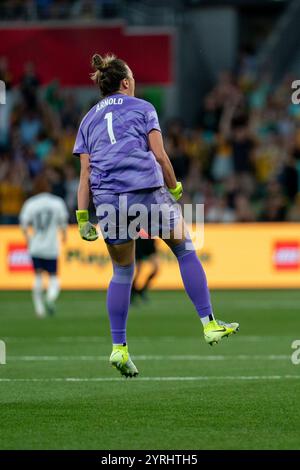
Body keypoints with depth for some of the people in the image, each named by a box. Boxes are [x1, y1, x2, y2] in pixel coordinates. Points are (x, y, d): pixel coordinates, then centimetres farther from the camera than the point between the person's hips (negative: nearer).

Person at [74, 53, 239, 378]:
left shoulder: (88, 120, 21)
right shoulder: (142, 108, 13)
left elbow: (85, 173, 13)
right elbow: (159, 155, 4)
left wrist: (83, 217, 11)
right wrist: (175, 189, 14)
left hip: (106, 199, 3)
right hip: (146, 189, -3)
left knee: (122, 272, 14)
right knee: (185, 251, 13)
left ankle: (118, 348, 7)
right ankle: (209, 325, 10)